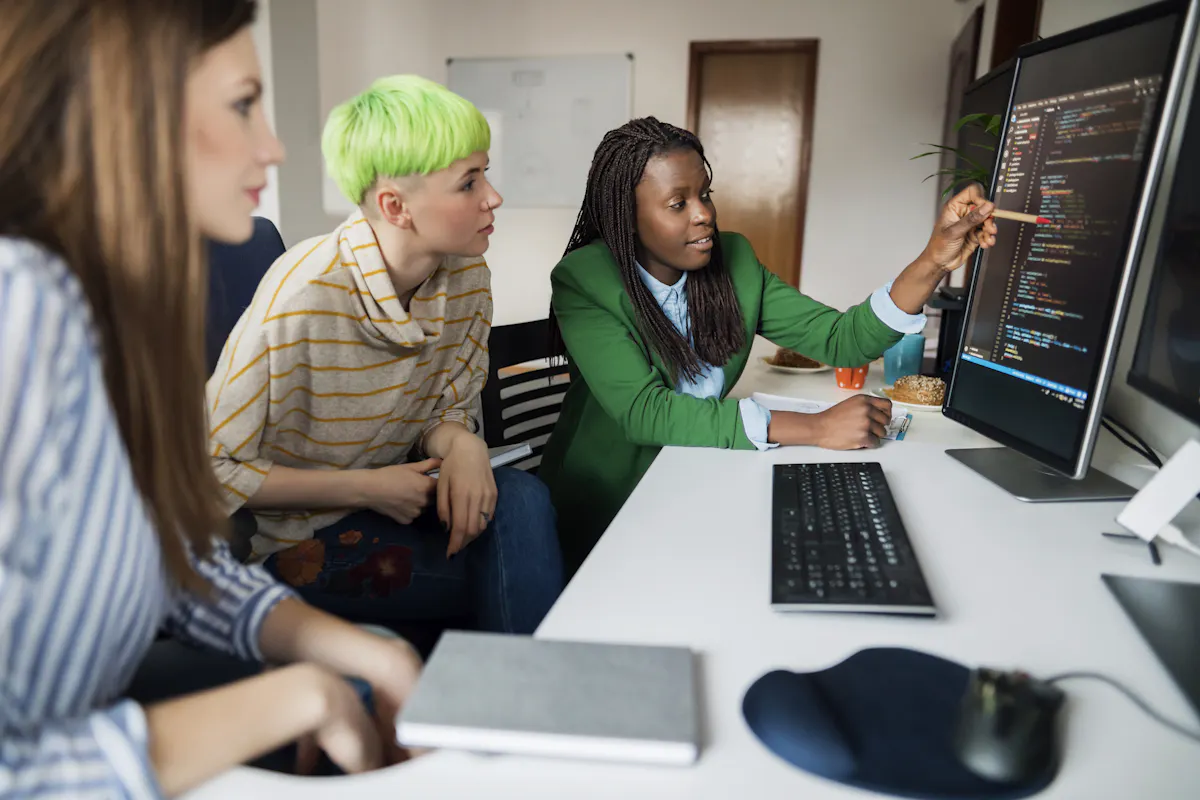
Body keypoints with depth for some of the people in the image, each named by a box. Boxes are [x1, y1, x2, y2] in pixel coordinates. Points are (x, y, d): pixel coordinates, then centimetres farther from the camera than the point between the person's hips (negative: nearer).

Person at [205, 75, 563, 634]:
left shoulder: (467, 274, -7)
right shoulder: (304, 294, -25)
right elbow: (214, 469, -16)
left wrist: (462, 444, -19)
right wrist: (365, 488, -20)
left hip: (388, 502, 6)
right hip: (292, 540, -5)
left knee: (521, 498, -23)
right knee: (520, 574, -22)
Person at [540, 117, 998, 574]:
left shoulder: (734, 263, -1)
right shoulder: (583, 280, -15)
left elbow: (842, 340, -5)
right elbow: (642, 412, -27)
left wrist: (935, 260, -21)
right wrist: (813, 428, -28)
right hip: (608, 503, -5)